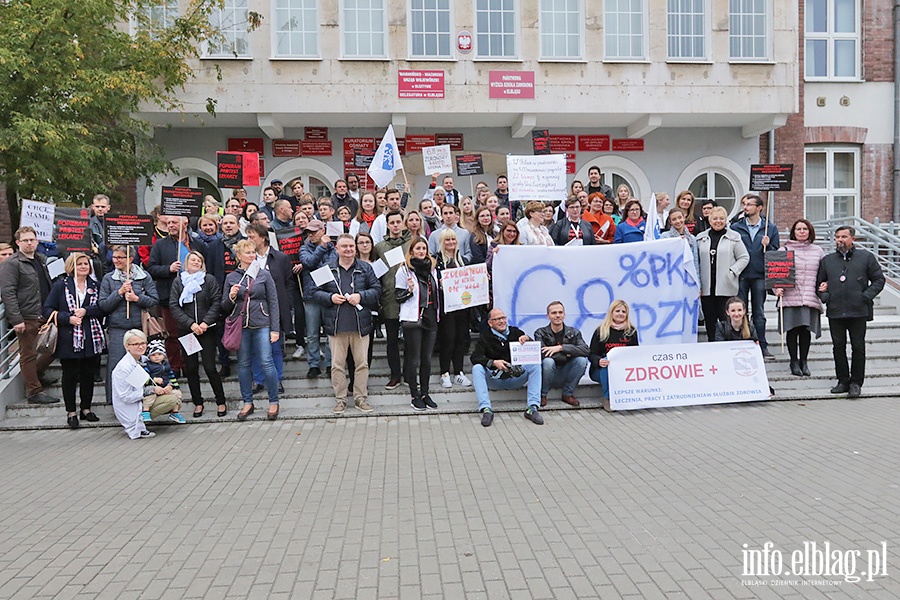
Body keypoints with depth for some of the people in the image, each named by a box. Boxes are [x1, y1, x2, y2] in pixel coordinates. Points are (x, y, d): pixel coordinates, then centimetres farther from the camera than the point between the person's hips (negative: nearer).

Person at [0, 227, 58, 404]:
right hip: (27, 318, -7)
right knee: (28, 355, 3)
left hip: (45, 316, 7)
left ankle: (34, 375, 34)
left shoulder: (41, 260, 14)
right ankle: (34, 392, 11)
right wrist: (16, 320, -21)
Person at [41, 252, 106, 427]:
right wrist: (68, 318, -15)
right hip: (69, 339, -2)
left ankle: (86, 408, 22)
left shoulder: (95, 286, 10)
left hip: (92, 339, 3)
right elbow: (48, 310, -3)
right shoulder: (60, 286, 1)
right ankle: (71, 411, 16)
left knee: (88, 374, 9)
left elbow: (102, 308, 2)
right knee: (70, 375, 5)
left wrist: (86, 311, -15)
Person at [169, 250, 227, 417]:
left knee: (210, 367, -4)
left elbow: (217, 302, -2)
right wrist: (191, 323, -10)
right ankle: (197, 403, 18)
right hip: (186, 331, 2)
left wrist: (206, 322, -13)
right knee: (191, 368, 6)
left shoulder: (210, 280, 3)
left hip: (207, 330, -2)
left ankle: (221, 402, 8)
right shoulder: (178, 282, 7)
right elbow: (174, 306, 0)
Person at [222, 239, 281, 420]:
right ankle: (248, 403, 19)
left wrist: (275, 329, -2)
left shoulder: (264, 274, 4)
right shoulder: (231, 277, 7)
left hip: (262, 325, -2)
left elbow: (273, 303, 3)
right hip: (240, 326, 2)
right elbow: (225, 307, 12)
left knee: (266, 362, -6)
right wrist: (231, 297, -11)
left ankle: (274, 402, 7)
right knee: (243, 364, 7)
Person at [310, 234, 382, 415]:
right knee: (337, 364, 4)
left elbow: (376, 289, 4)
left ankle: (361, 397, 16)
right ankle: (340, 398, 14)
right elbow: (316, 292, 7)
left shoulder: (365, 268, 7)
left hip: (360, 325, 0)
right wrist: (330, 297, -10)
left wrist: (361, 296, -11)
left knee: (362, 363, 5)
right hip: (336, 325, 0)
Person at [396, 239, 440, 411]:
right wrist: (409, 290, -21)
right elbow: (398, 296, -4)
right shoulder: (404, 269, -2)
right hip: (412, 319, -5)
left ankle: (425, 393, 19)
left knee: (427, 358, 9)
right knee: (414, 359, 0)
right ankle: (415, 396, 9)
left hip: (430, 318, 5)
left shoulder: (431, 268, 14)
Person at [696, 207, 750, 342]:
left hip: (726, 287, -3)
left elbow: (744, 257, 6)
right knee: (710, 321, 7)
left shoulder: (733, 237, 3)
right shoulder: (701, 238, 10)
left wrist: (732, 271, -8)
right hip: (706, 287, 3)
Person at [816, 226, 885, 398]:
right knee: (838, 346, 6)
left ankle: (856, 382, 10)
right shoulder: (827, 260, 12)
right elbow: (819, 283, 19)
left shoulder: (866, 257, 5)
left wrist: (865, 296, -5)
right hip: (835, 311, 2)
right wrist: (826, 297, 2)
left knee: (858, 347, 1)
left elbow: (879, 280, 6)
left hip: (858, 312, -2)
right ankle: (843, 381, 16)